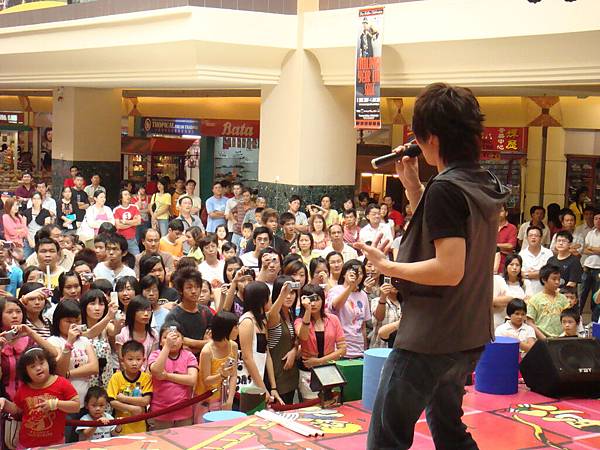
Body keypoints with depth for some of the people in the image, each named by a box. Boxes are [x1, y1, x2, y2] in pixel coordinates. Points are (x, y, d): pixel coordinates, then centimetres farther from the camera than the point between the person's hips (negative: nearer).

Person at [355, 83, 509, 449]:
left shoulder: (445, 188, -20)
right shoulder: (486, 185, 7)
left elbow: (449, 269, -27)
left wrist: (386, 265, -17)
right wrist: (413, 185, 11)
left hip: (430, 339, -9)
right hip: (470, 336, 9)